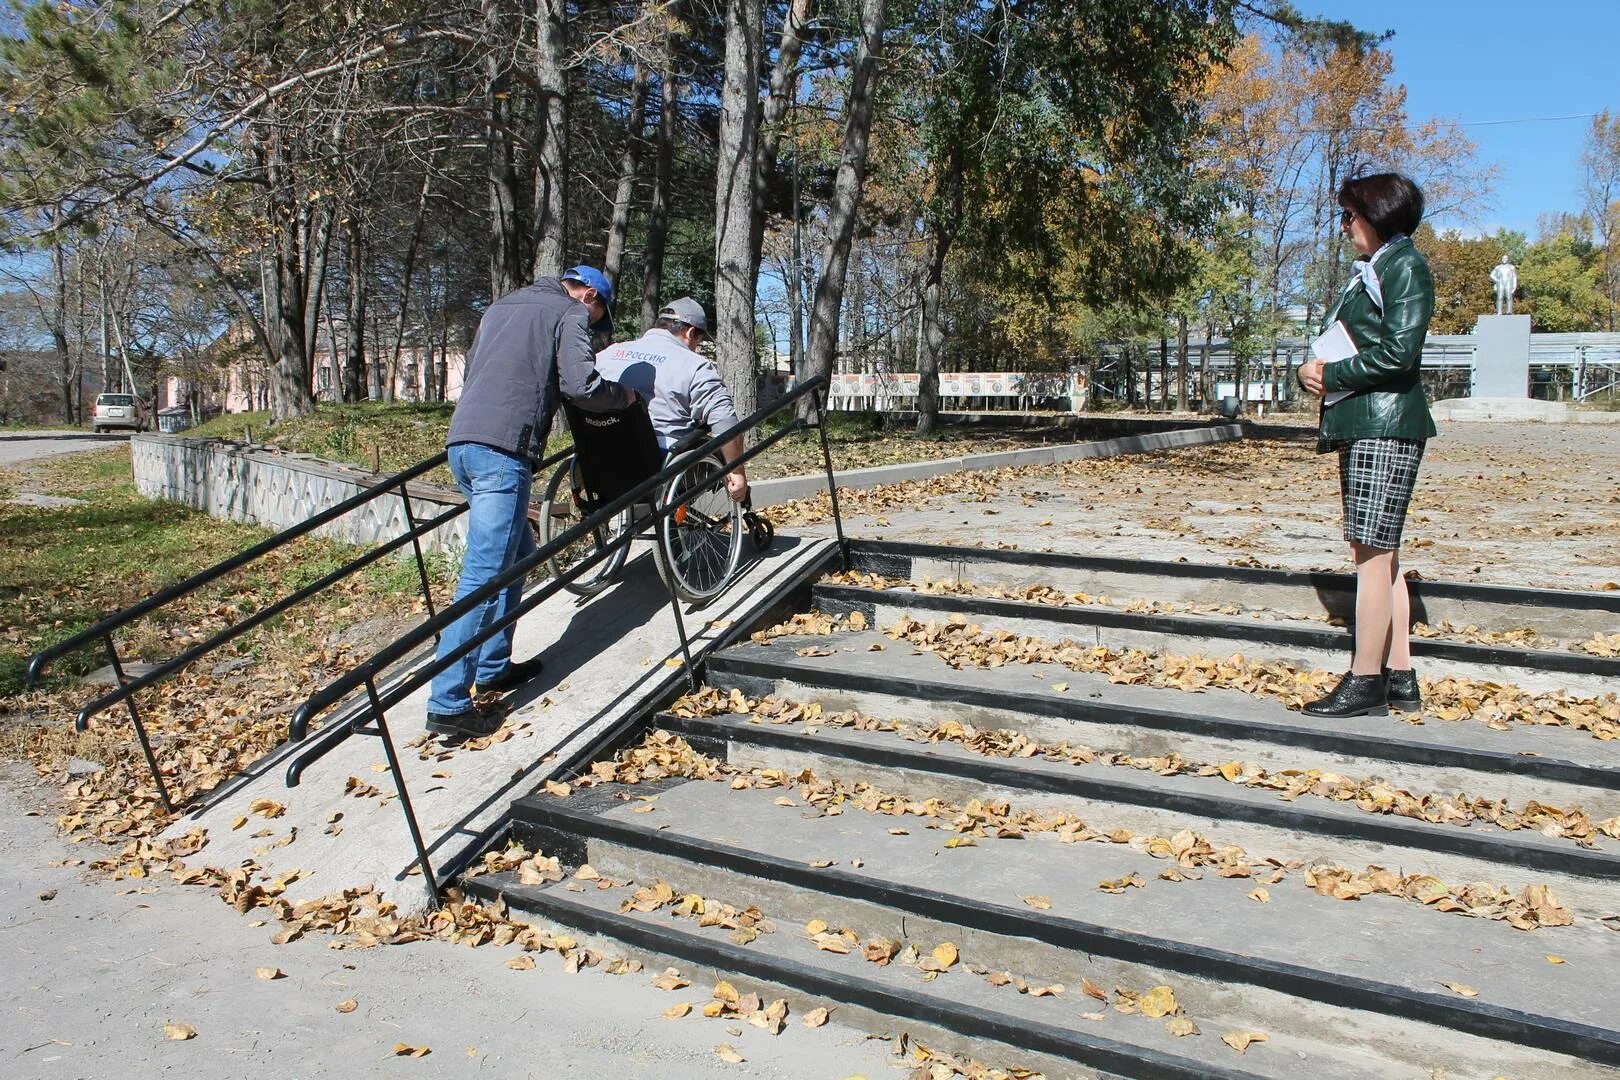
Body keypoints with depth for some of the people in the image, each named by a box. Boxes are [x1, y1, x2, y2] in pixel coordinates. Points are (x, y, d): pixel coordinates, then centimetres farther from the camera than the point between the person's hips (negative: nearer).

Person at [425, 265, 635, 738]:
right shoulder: (570, 314, 4)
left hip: (462, 441, 9)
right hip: (502, 450, -9)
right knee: (483, 577, -10)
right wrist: (623, 395, 10)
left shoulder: (500, 308, 27)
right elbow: (582, 386, -8)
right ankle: (448, 705, -11)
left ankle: (493, 667, 26)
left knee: (517, 554, 21)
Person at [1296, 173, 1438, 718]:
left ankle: (1365, 683, -6)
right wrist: (1310, 369, 2)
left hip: (1386, 424, -10)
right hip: (1359, 424, 10)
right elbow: (1339, 345, 23)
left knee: (1372, 552, -9)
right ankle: (1400, 679, 15)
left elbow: (1398, 351, -17)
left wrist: (1331, 375, -8)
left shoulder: (1405, 266, -6)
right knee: (1378, 553, 9)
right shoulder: (1367, 272, 22)